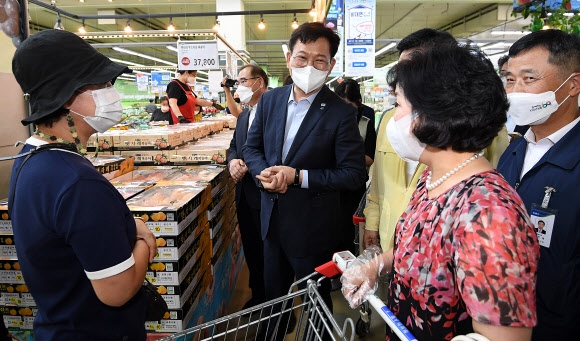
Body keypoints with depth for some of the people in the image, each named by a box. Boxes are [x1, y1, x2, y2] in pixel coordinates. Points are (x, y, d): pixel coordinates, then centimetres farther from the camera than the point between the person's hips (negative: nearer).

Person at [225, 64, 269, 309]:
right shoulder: (243, 116, 17)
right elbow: (234, 146, 19)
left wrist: (250, 167, -22)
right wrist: (233, 161, -3)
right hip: (245, 195, 9)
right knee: (251, 250, 19)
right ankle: (257, 296, 37)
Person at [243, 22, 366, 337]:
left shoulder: (341, 113, -17)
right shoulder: (269, 100, -1)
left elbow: (354, 173, -18)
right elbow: (252, 147, 6)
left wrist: (298, 176, -24)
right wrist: (263, 172, -16)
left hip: (312, 225, -5)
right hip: (272, 217, 5)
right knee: (273, 294, 26)